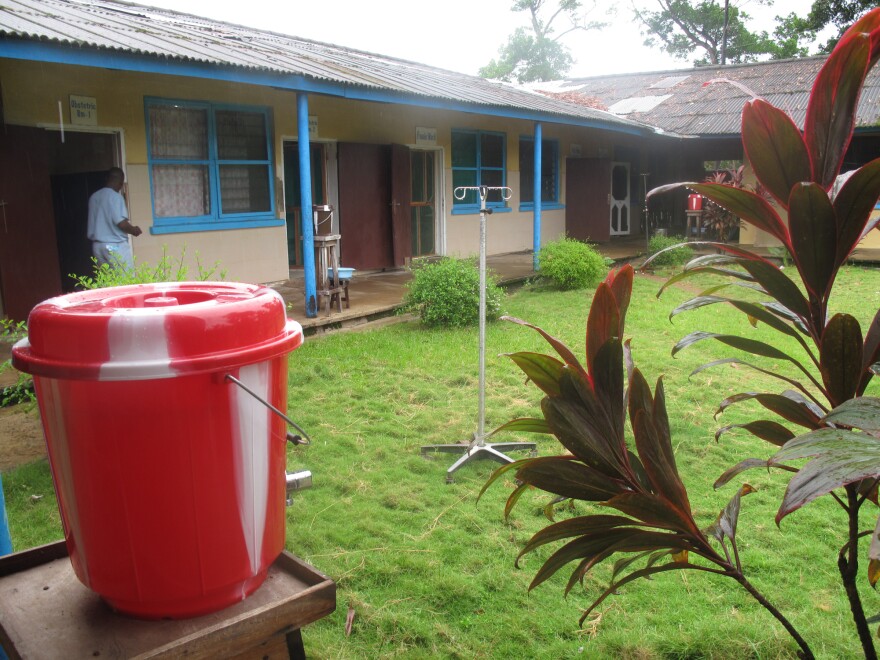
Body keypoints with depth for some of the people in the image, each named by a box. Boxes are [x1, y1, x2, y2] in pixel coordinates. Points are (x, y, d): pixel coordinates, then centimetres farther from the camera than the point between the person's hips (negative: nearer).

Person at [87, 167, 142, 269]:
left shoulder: (94, 197, 11)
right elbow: (121, 223, -19)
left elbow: (94, 223, 16)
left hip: (97, 246, 7)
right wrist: (134, 230, -1)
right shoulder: (115, 196, -12)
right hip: (116, 245, -7)